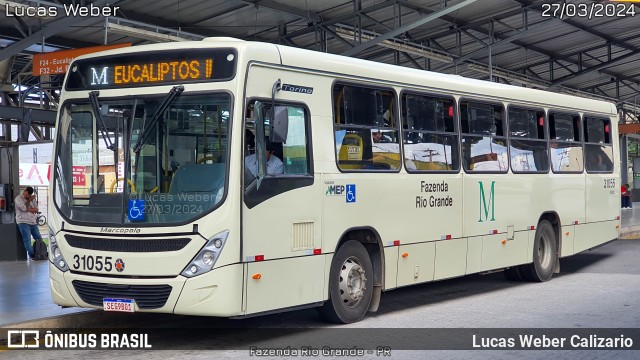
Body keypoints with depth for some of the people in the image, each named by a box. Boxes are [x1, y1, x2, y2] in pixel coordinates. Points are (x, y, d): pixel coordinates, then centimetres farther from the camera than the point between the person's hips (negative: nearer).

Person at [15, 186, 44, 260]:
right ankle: (32, 255, -13)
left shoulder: (31, 199, 17)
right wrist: (29, 201, -4)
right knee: (27, 239, -12)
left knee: (39, 238, 4)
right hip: (23, 222, -6)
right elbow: (24, 208, -15)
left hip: (33, 222, 6)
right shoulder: (18, 198, -1)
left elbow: (36, 209, 10)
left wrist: (28, 209, -8)